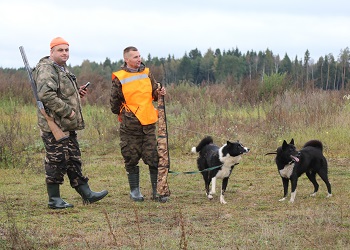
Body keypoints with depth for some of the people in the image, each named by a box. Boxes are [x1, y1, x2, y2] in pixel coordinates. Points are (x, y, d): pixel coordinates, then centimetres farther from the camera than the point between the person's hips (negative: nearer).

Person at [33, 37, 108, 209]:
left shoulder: (63, 69, 19)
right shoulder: (46, 69, -14)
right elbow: (46, 95, -27)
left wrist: (77, 93, 14)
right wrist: (67, 111, -23)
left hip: (67, 125, 10)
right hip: (54, 125, -10)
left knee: (74, 160, 14)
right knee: (56, 162, -5)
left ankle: (86, 194, 19)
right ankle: (54, 200, 2)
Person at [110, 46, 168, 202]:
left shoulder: (147, 74, 10)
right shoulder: (119, 78, -2)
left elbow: (153, 94, 17)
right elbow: (114, 103, 5)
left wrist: (159, 93, -2)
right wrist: (124, 114, 4)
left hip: (149, 123, 3)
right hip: (130, 125, -3)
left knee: (154, 157, 0)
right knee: (131, 158, 4)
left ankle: (157, 191, 6)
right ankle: (135, 191, 15)